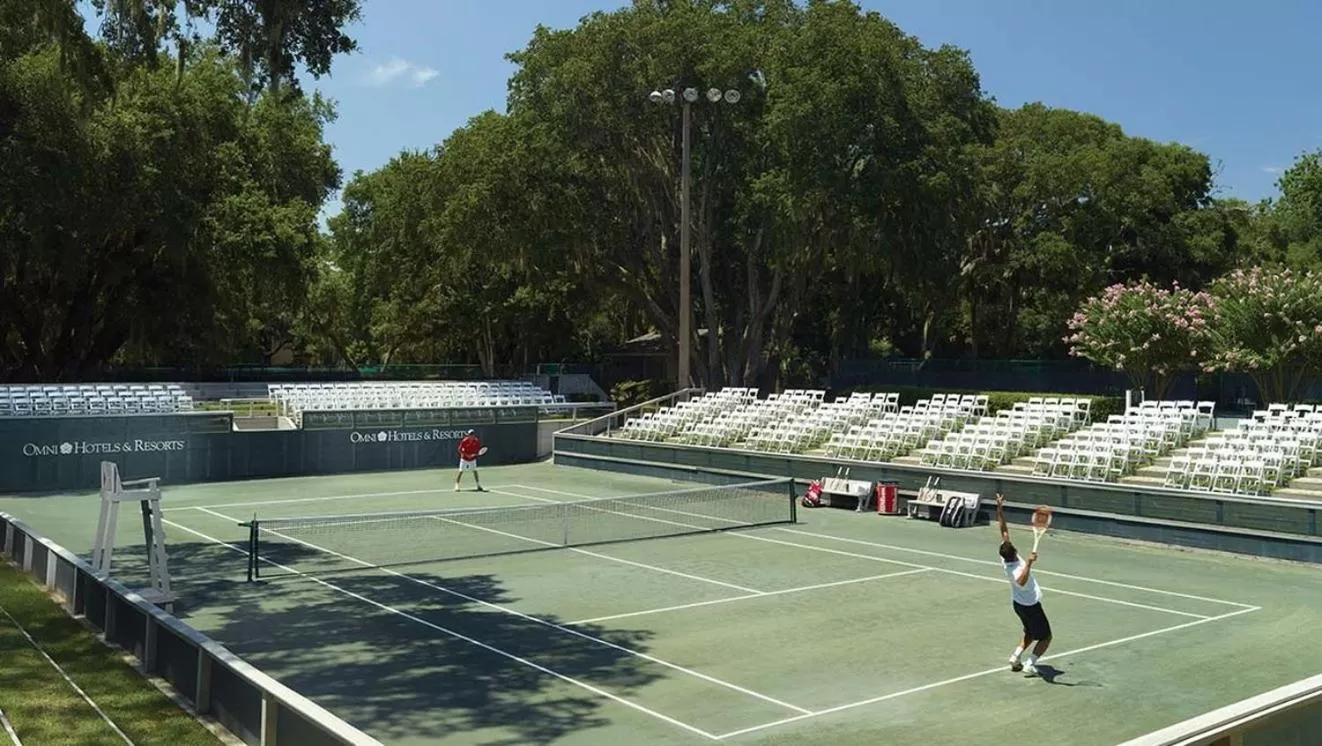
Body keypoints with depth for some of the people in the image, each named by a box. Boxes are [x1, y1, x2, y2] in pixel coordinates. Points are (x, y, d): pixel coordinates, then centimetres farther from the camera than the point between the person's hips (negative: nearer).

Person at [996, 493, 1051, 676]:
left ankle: (1015, 656, 12)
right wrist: (1029, 564, -67)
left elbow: (1004, 530, -13)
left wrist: (999, 507, -15)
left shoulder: (1005, 557, -17)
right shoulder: (1016, 569, -37)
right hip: (1031, 605, -8)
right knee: (1045, 637, 8)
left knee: (1030, 634, 25)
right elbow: (1021, 581, -61)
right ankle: (1030, 665, -1)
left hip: (1018, 603, 8)